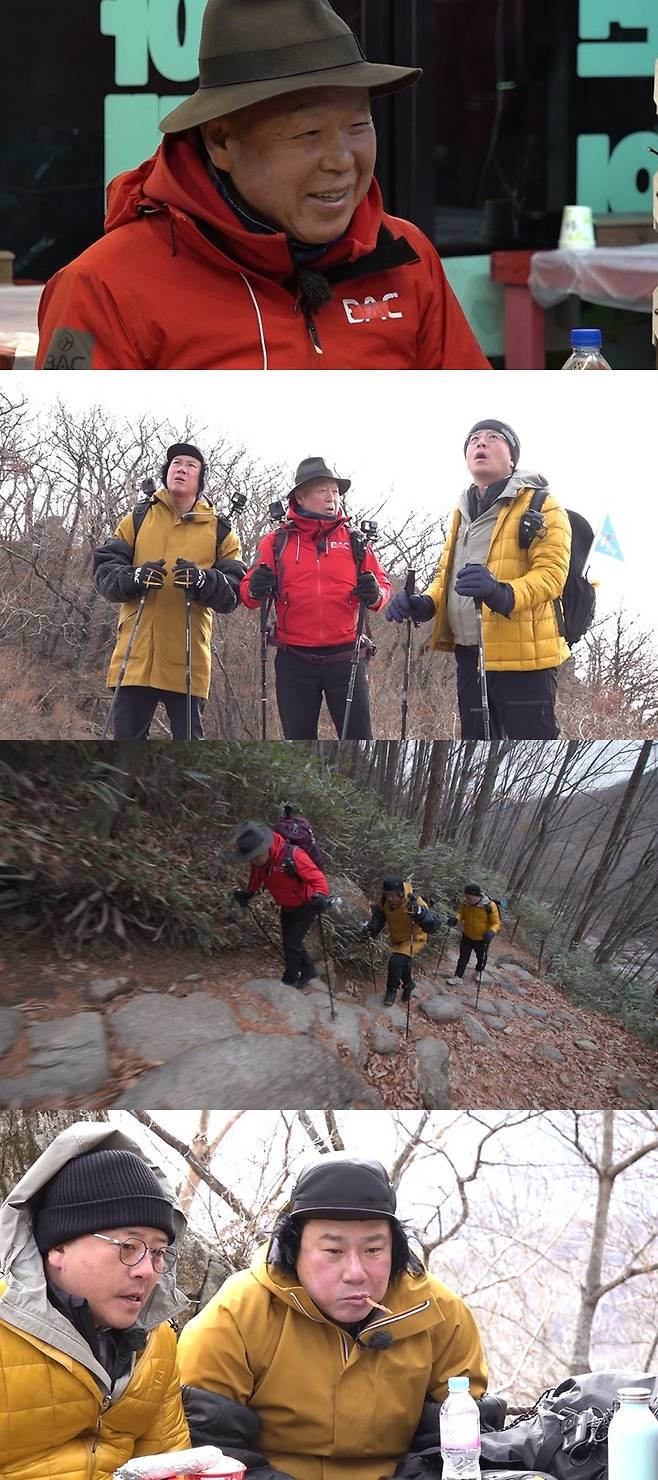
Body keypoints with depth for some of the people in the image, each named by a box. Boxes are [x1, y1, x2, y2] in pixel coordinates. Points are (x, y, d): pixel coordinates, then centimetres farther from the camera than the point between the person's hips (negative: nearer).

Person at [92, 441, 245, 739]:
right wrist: (133, 578, -17)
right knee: (127, 738, 1)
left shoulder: (218, 530, 9)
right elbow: (104, 568, 5)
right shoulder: (137, 519, 12)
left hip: (188, 657, -1)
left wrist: (202, 581, -21)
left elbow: (233, 590, 1)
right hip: (136, 650, 1)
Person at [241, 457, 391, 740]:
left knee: (358, 738, -4)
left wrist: (374, 594, -16)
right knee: (298, 740, 7)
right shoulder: (277, 541, 6)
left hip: (345, 657, 0)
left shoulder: (355, 541, 8)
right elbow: (247, 591, 4)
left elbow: (383, 585, 8)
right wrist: (256, 590, -20)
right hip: (295, 661, 0)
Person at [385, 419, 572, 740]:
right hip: (470, 656, 8)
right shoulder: (463, 512, 20)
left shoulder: (539, 505, -4)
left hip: (523, 653, -8)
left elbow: (551, 572, -15)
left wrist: (503, 593, -35)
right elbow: (446, 574, 25)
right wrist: (424, 604, 2)